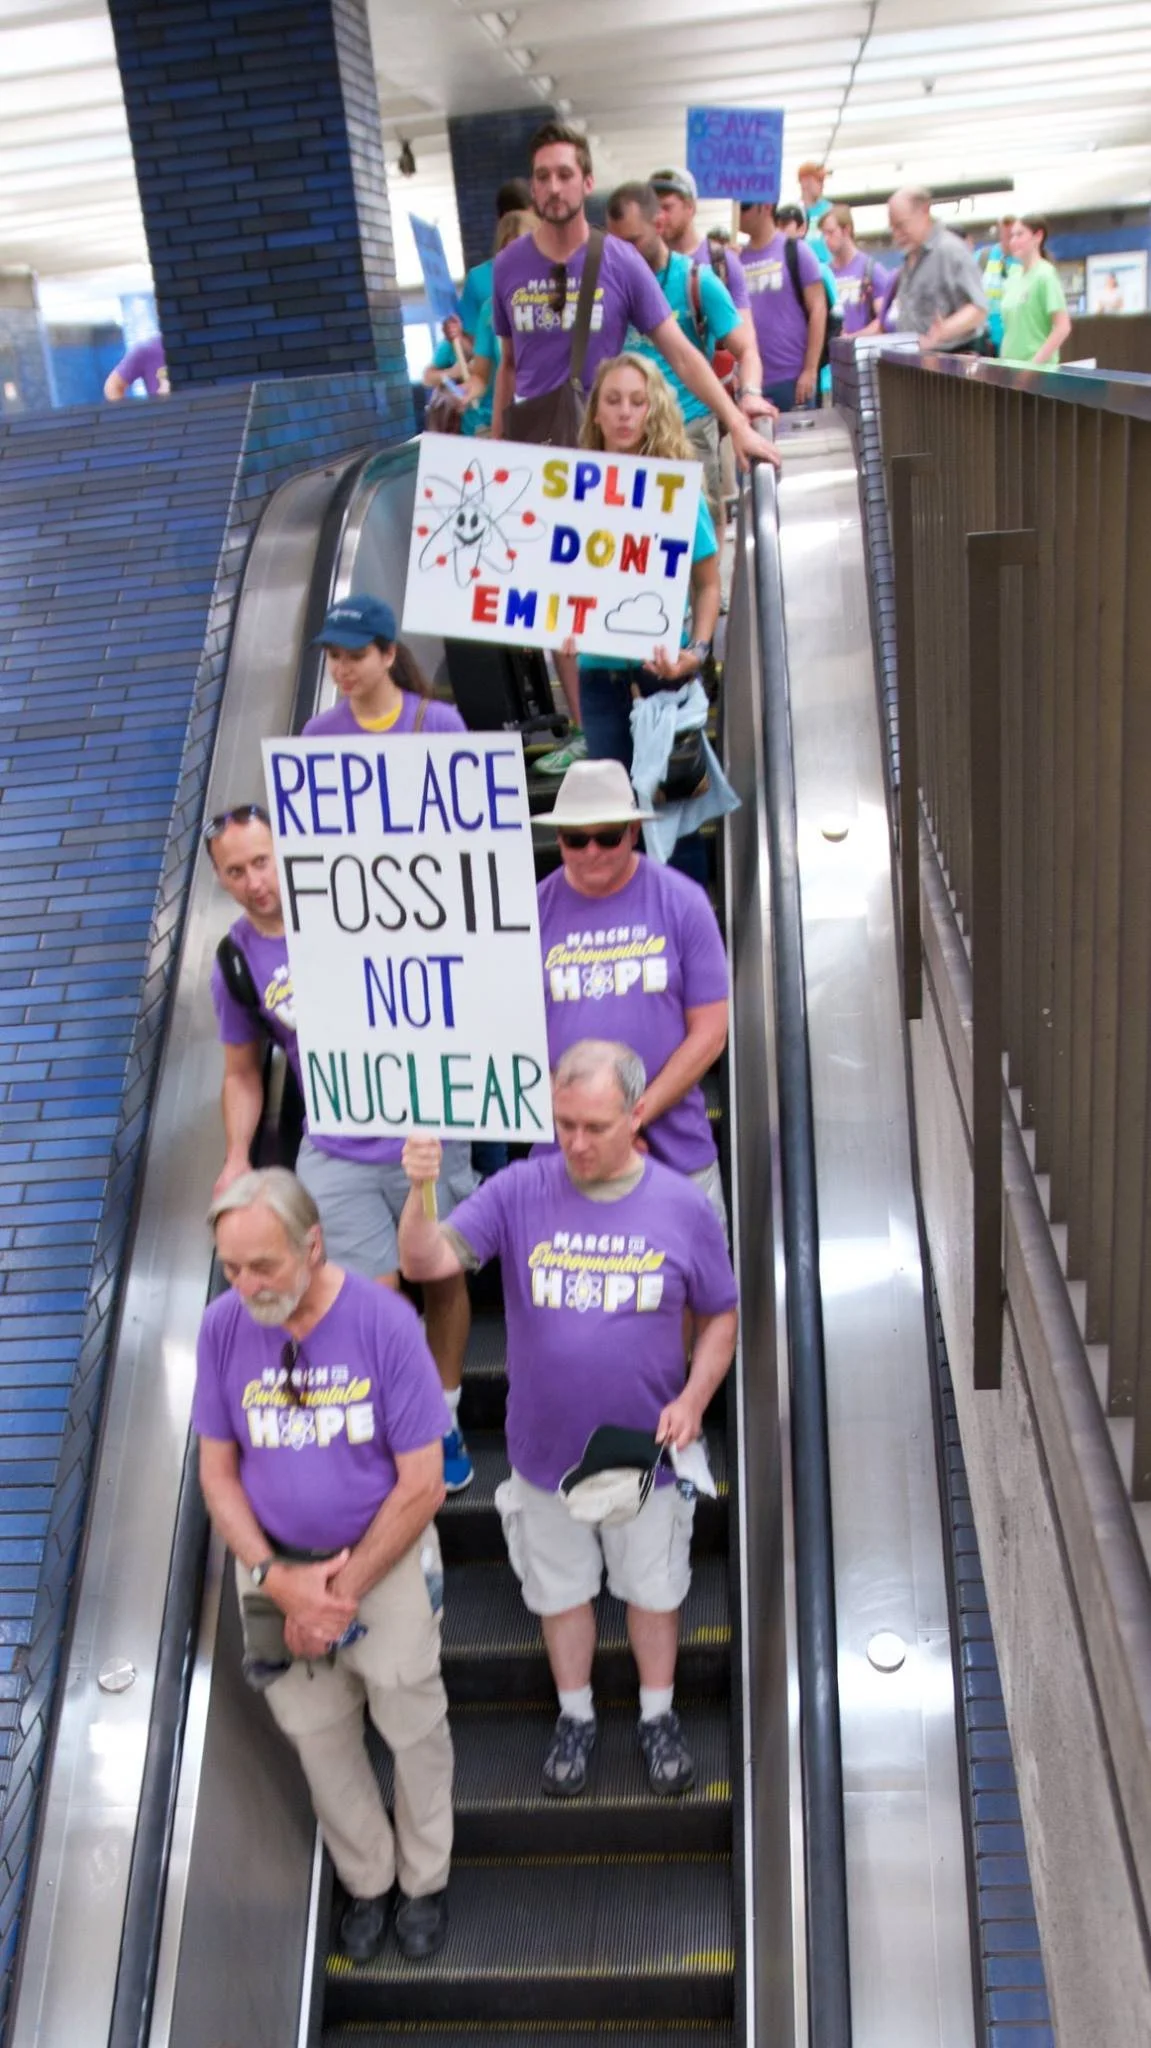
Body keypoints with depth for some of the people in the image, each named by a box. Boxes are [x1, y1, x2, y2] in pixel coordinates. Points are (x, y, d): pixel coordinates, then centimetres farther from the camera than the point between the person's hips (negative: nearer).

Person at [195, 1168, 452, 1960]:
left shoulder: (385, 1322, -21)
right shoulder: (223, 1327, -13)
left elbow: (422, 1485, -16)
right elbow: (218, 1472, -3)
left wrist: (346, 1590, -15)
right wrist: (278, 1580, -13)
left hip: (387, 1555, -2)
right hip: (275, 1561, 3)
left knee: (411, 1720, 8)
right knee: (318, 1733, 15)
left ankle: (424, 1878, 35)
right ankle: (367, 1878, 40)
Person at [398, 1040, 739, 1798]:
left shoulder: (684, 1207, -12)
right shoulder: (518, 1193, -15)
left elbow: (719, 1316, 0)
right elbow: (428, 1262, -24)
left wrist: (693, 1400, -14)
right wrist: (420, 1191, -43)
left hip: (646, 1450, 0)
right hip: (547, 1450, 0)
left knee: (653, 1587, 19)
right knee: (562, 1591, 19)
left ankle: (659, 1717, 44)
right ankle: (576, 1717, 43)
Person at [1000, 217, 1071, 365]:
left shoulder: (1045, 274, -8)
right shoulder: (1013, 279, 12)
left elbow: (1063, 327, -13)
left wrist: (1036, 363, -19)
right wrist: (1004, 360, 9)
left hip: (1037, 369, -7)